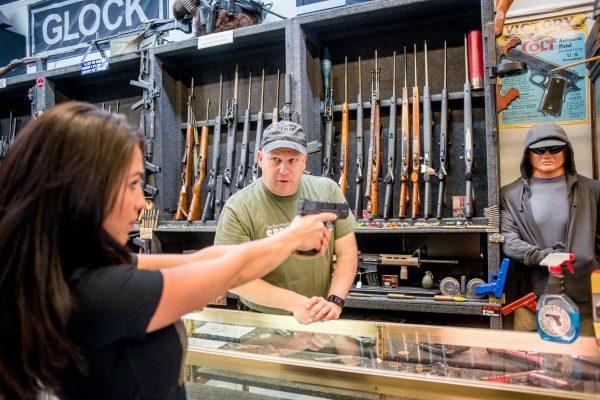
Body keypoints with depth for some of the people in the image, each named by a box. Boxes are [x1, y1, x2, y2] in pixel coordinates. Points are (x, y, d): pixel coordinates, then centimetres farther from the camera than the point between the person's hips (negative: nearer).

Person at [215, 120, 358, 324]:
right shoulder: (238, 208, -12)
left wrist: (335, 301, -10)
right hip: (260, 321, -1)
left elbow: (347, 252, 4)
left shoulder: (328, 190, 0)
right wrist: (295, 303, -19)